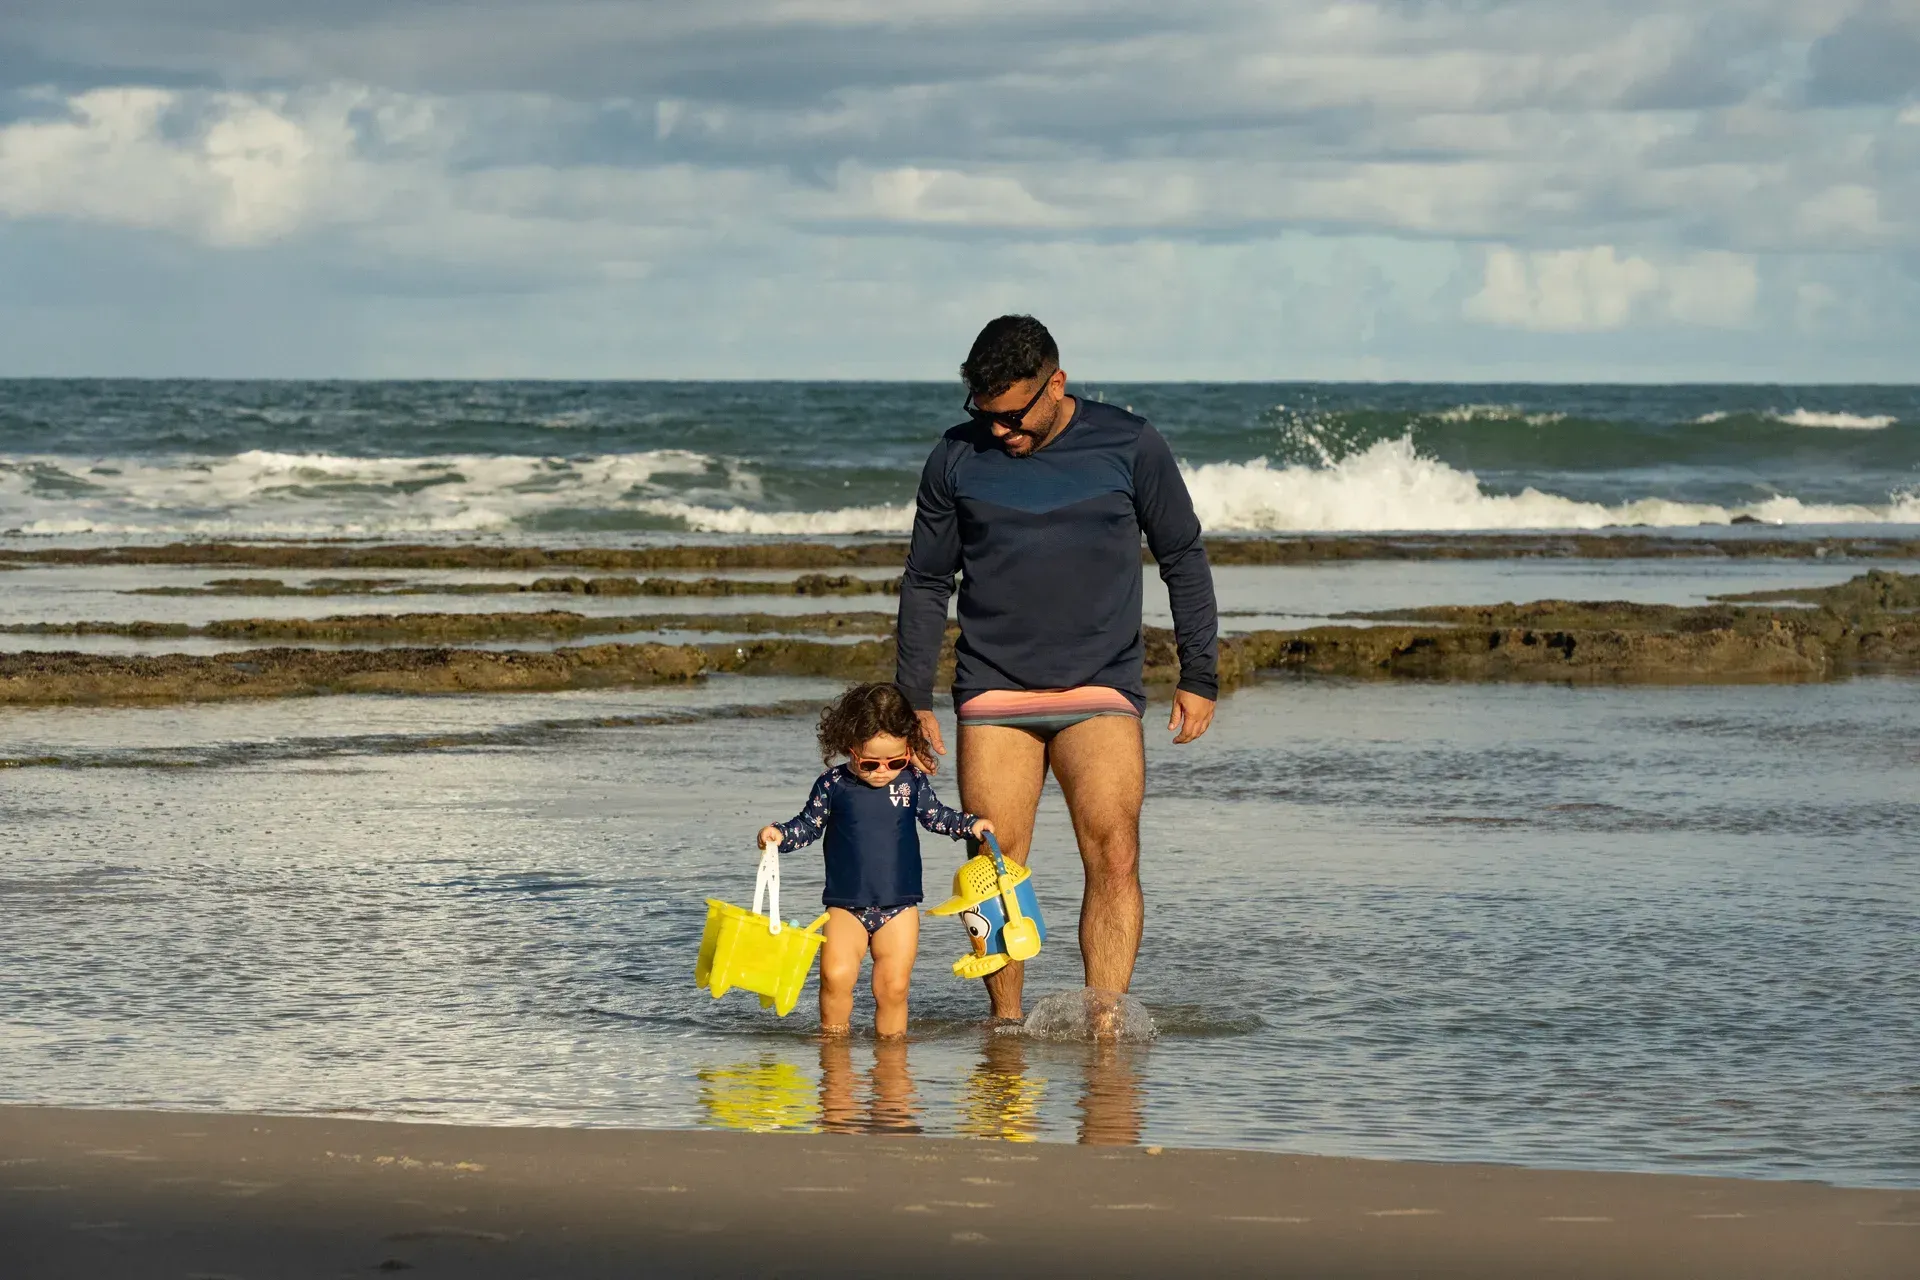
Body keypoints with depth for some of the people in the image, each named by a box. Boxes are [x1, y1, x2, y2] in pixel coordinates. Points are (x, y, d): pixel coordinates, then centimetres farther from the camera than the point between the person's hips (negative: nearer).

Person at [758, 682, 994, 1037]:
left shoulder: (913, 783, 1)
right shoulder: (833, 785, -4)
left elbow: (937, 816, 17)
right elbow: (808, 825, 6)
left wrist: (970, 825, 4)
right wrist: (778, 834, -12)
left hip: (899, 905, 1)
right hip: (846, 906, -1)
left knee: (893, 984, -5)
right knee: (836, 975, -17)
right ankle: (833, 1035, 2)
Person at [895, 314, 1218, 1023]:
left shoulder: (1129, 446, 0)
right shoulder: (957, 459, 3)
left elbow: (1184, 558, 8)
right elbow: (925, 582, 12)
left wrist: (1199, 678, 5)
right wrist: (913, 701, 10)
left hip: (1101, 691, -1)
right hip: (991, 695, 1)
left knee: (1114, 858, -16)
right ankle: (1007, 1031, 8)